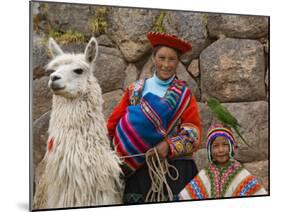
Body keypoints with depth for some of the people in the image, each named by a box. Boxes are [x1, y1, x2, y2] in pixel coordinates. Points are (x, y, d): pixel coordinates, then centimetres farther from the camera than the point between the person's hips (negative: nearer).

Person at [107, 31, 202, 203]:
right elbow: (112, 125, 5)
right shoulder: (136, 90, 9)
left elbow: (194, 135, -2)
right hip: (140, 168, 1)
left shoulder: (184, 94, 6)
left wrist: (170, 146, -17)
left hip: (175, 169, -1)